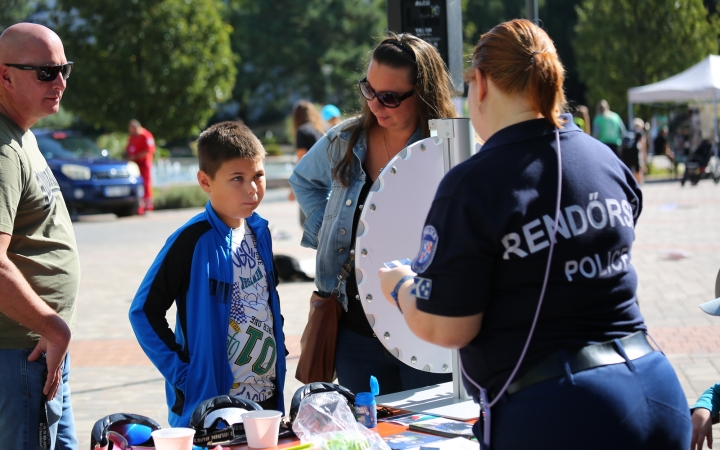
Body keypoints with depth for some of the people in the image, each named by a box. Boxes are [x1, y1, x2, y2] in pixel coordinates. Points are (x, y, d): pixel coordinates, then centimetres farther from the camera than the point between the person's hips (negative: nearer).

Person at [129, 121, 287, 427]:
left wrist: (278, 353, 10)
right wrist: (182, 375, -14)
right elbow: (144, 310, -13)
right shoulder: (193, 241, -15)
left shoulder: (259, 231, 6)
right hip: (212, 400, -6)